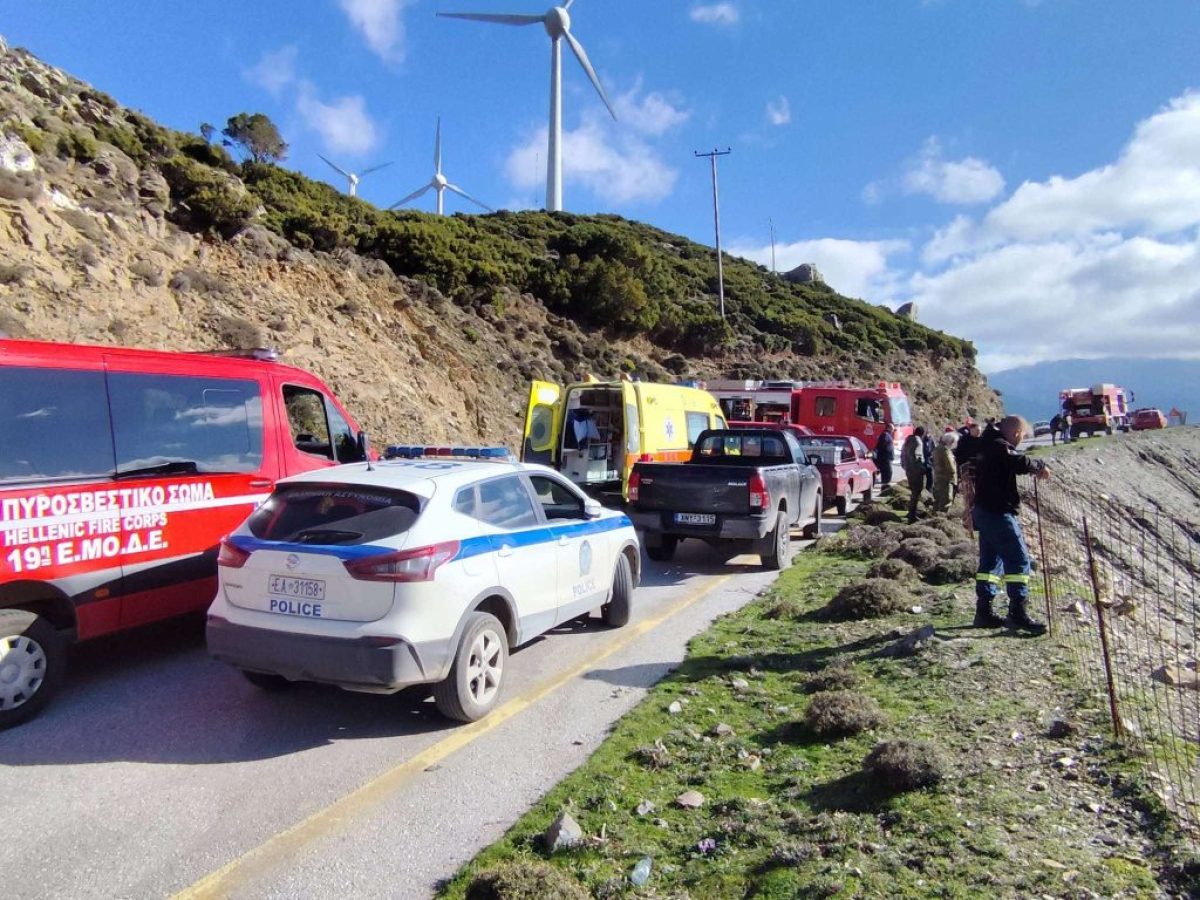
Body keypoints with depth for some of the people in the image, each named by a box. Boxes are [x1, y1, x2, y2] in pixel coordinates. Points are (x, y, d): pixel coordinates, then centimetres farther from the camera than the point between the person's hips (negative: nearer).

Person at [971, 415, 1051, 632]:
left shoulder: (989, 445, 16)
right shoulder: (999, 446, -15)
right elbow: (1020, 463, -29)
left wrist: (1035, 468, 10)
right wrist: (1040, 466, -10)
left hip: (984, 510, 10)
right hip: (998, 512, -10)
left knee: (990, 560, 13)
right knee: (1018, 559, -8)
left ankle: (984, 612, 17)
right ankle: (1018, 613, -8)